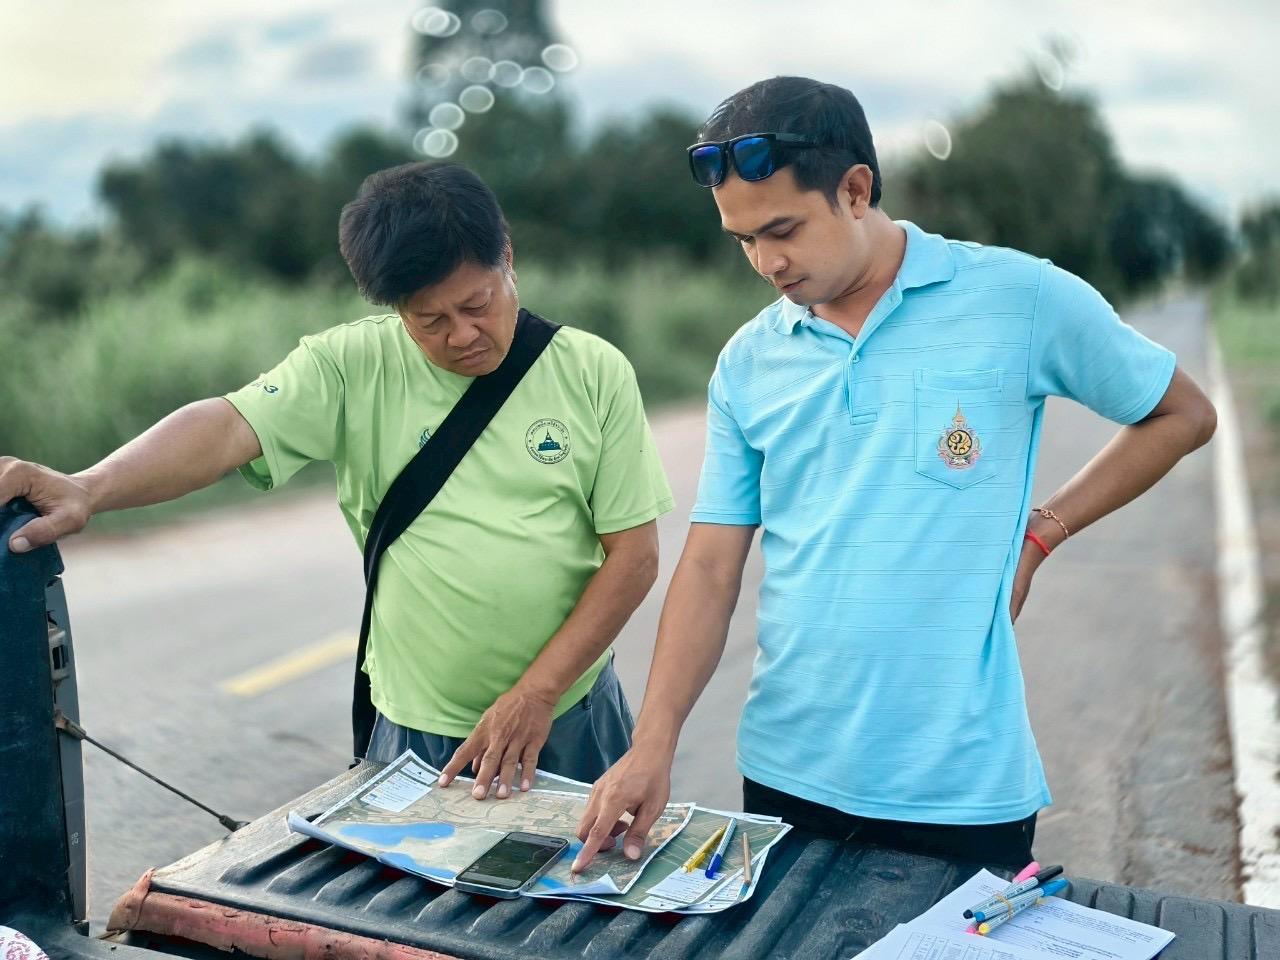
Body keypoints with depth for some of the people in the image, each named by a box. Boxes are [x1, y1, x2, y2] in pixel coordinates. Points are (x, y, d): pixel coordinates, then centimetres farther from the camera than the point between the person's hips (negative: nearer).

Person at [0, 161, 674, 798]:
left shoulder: (593, 372, -6)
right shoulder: (354, 365, -8)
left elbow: (633, 552, -6)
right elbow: (229, 427, -23)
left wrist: (538, 691, -14)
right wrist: (87, 489, -41)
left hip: (572, 722, 1)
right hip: (420, 732, -1)